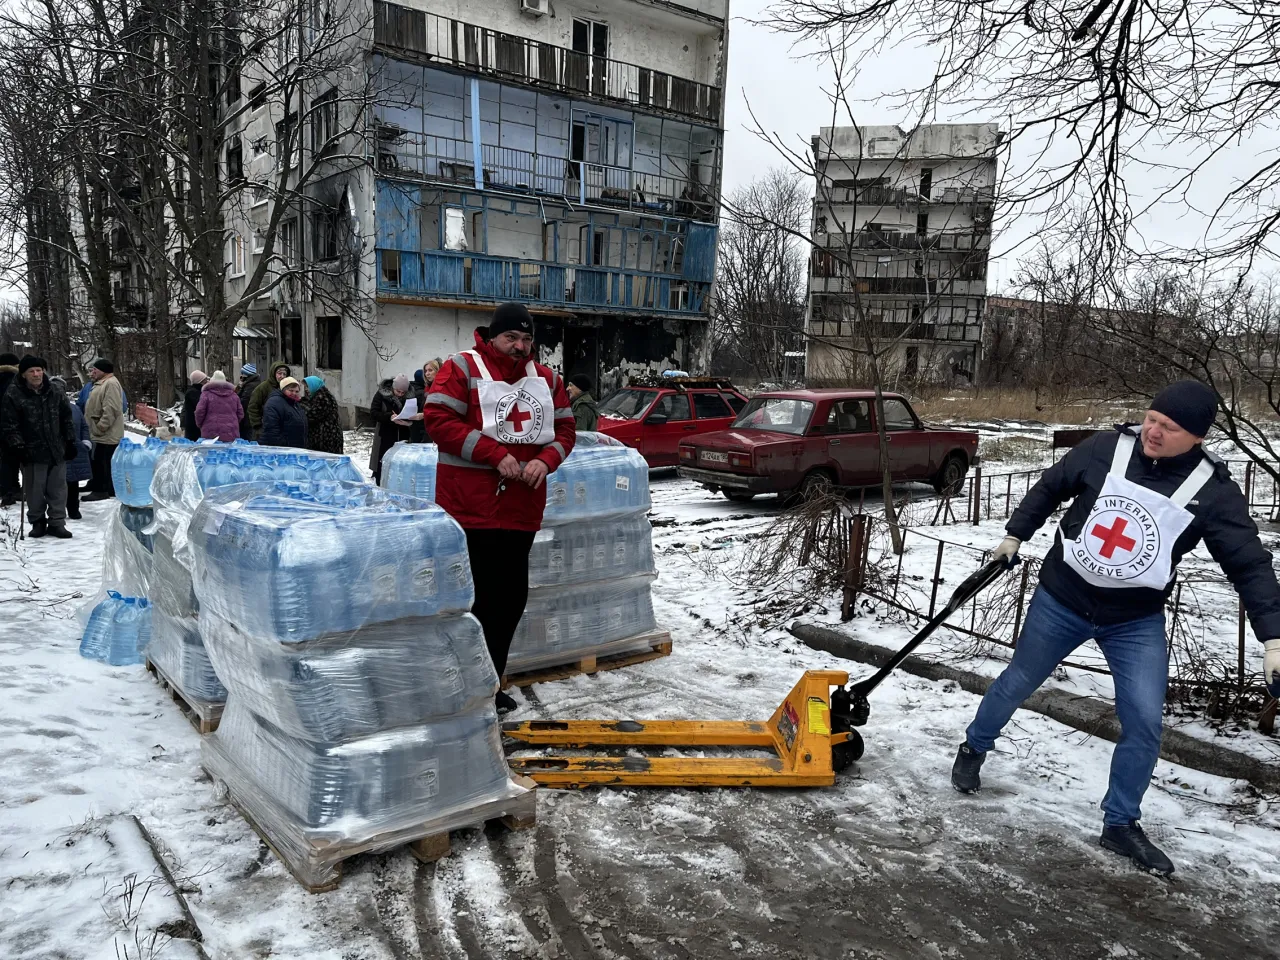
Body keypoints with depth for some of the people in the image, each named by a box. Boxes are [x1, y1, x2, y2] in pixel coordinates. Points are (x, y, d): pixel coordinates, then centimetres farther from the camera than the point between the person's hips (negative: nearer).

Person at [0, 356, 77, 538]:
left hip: (57, 451, 3)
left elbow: (67, 420, 11)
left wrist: (71, 442, 8)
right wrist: (18, 447, -11)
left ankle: (57, 522, 15)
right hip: (32, 453, -3)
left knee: (58, 489, 7)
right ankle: (37, 522, 21)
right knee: (35, 490, 6)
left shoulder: (56, 393, 5)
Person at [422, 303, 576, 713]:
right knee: (474, 598, -3)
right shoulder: (462, 368, -4)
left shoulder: (545, 378, 13)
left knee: (512, 597, 11)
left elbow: (564, 429, 14)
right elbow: (440, 420, -14)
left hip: (522, 507, 6)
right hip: (470, 506, -6)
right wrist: (497, 454, -19)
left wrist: (545, 460, -8)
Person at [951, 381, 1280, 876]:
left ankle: (1120, 824, 16)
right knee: (1017, 683, 13)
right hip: (1061, 600, 0)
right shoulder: (1105, 449, -14)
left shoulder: (1214, 490, -14)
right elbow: (1050, 488, 2)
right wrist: (1014, 536, 7)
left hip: (1136, 622, 0)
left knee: (1144, 723, -5)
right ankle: (973, 749, 40)